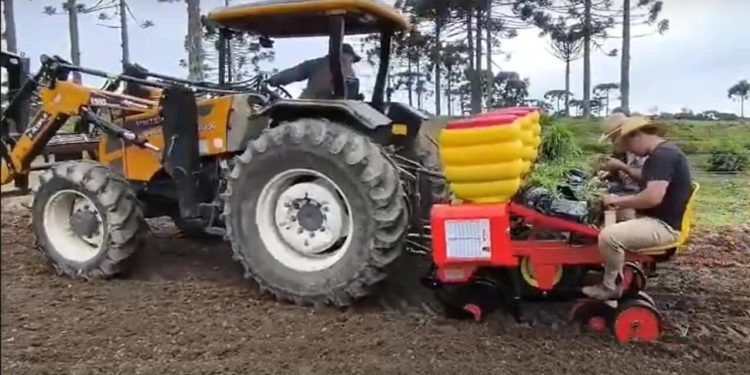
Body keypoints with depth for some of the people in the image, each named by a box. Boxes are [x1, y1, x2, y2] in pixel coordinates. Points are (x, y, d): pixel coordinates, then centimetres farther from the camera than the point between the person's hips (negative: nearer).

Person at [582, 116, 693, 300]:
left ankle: (610, 287, -5)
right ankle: (616, 274, 20)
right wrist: (623, 167, 17)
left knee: (609, 236, -27)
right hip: (657, 218, 12)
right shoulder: (662, 152, 12)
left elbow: (653, 197, -33)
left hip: (664, 225, -12)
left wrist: (617, 200, -21)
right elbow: (648, 178, 31)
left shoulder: (663, 155, -22)